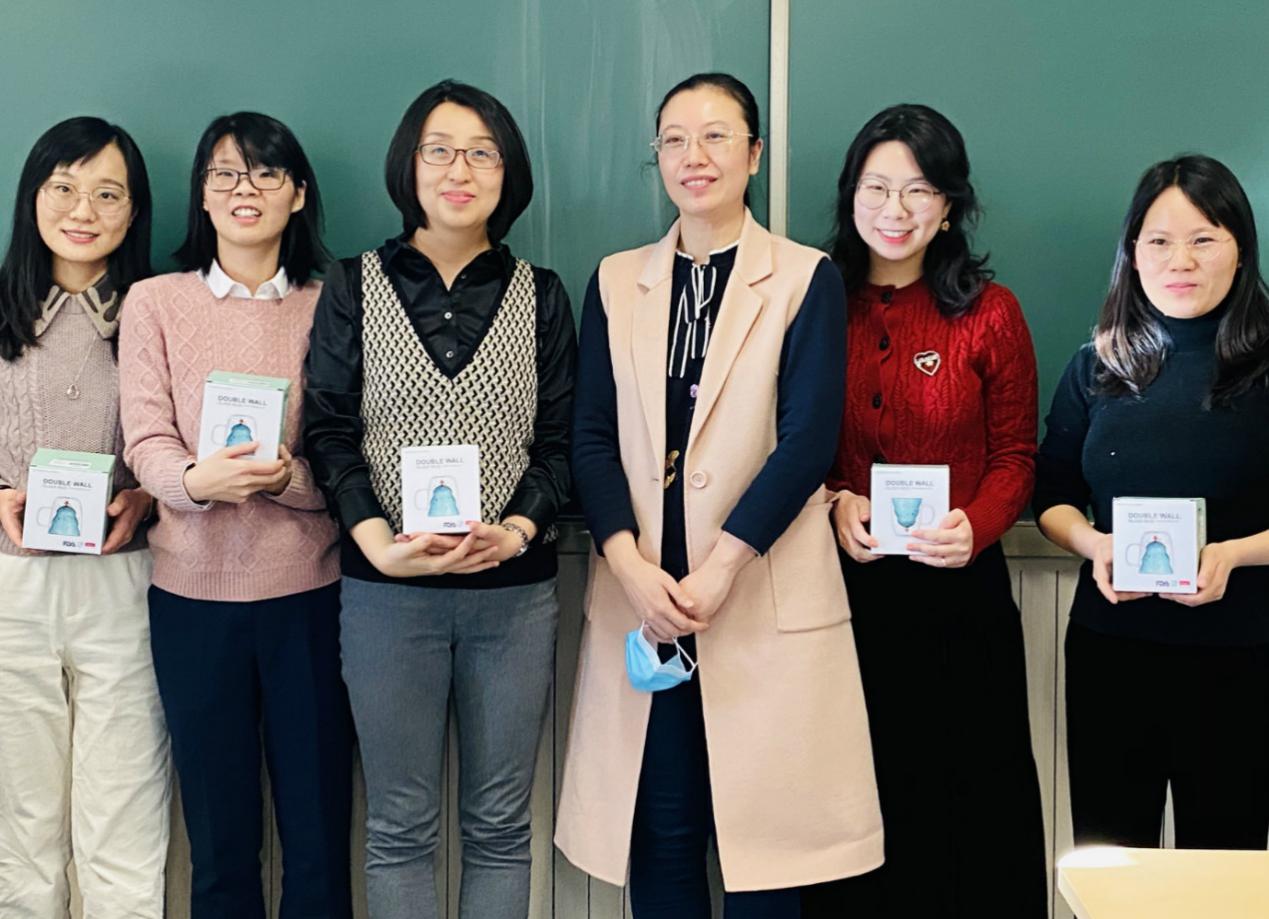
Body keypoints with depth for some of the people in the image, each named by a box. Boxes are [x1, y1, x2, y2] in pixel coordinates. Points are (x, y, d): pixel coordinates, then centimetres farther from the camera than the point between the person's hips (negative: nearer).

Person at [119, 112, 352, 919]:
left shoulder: (328, 306, 7)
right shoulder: (155, 302, 6)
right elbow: (147, 443, -3)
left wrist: (289, 476, -19)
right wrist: (198, 479, -24)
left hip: (310, 590, 0)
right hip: (194, 593, 0)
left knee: (319, 839, 3)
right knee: (219, 842, 8)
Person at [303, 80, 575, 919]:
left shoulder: (540, 296, 8)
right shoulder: (355, 286, 6)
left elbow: (561, 441, 5)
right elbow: (330, 431, 0)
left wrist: (515, 530, -14)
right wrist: (379, 542, -16)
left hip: (514, 589, 1)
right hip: (387, 590, -1)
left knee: (500, 825, 8)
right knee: (401, 826, 6)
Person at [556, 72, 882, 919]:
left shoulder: (807, 279, 2)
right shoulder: (617, 283, 11)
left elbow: (809, 439, -8)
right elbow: (592, 437, 4)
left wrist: (718, 570, -15)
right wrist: (630, 564, -12)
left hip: (766, 598, -2)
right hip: (642, 595, 3)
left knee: (763, 829, 3)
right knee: (659, 827, 8)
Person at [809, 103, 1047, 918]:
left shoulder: (990, 314, 0)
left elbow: (1015, 456, 2)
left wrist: (975, 527, -16)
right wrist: (834, 503, -11)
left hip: (957, 588, -1)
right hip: (839, 585, 1)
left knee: (968, 791, 7)